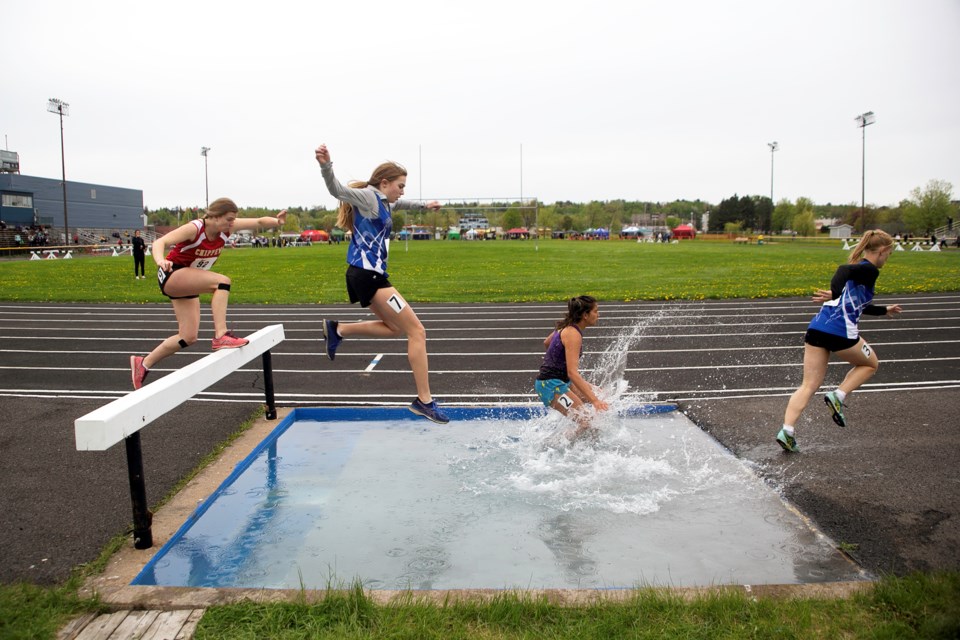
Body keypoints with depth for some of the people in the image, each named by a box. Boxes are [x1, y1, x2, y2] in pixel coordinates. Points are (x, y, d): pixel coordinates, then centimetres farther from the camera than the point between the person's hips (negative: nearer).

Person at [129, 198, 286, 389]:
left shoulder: (227, 227, -9)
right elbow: (160, 242, -35)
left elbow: (259, 222, -11)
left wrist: (277, 221, -34)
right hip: (171, 275, -7)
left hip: (189, 283, 7)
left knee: (189, 337, 4)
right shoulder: (194, 228, -25)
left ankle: (143, 363, 19)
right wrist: (160, 261, -57)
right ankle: (221, 336, -34)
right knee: (222, 281, -31)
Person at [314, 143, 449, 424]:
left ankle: (338, 329, 22)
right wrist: (326, 165, -44)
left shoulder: (383, 202, 20)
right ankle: (424, 401, -5)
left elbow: (399, 205, 44)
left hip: (368, 275, 11)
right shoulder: (368, 196, -8)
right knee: (416, 331, -8)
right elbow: (338, 190, -26)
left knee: (396, 328, 26)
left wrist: (424, 205, 52)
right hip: (368, 275, -11)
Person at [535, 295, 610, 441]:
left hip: (559, 381, 10)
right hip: (551, 385, -10)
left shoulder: (566, 327, 8)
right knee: (586, 425, -15)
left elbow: (546, 343, 27)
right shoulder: (573, 334, -21)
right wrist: (594, 401, -33)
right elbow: (572, 373, -29)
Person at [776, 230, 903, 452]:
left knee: (808, 386, 5)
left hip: (817, 328, 7)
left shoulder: (857, 268, 26)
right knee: (870, 364, 23)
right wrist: (834, 294, -37)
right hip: (841, 332, -7)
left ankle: (787, 430, -8)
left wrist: (884, 310, 53)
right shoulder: (870, 270, -1)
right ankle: (838, 395, 5)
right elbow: (844, 269, -23)